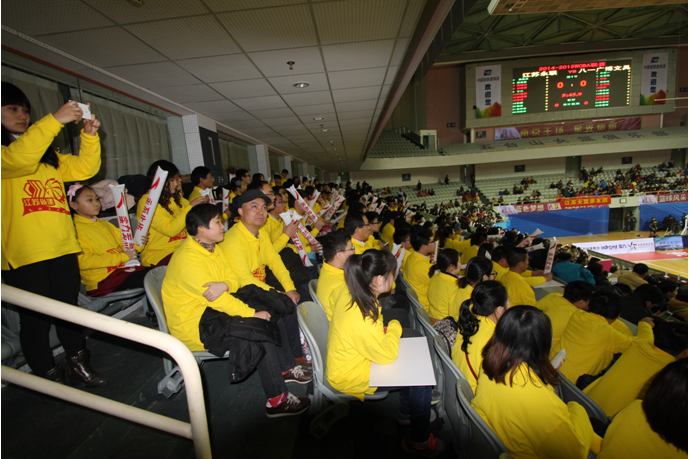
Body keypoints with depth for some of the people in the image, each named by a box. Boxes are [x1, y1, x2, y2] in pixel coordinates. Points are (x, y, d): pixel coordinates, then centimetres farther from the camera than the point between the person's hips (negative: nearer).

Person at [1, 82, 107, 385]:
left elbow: (84, 169, 10)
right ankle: (48, 374, 21)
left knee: (69, 309, 14)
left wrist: (89, 135, -3)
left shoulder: (48, 155, 19)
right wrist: (54, 120, -26)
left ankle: (78, 363, 27)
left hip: (63, 246, 6)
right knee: (36, 318, 5)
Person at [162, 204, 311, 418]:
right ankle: (277, 400, -10)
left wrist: (224, 285, -26)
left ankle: (286, 369, 16)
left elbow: (234, 280, -1)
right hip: (193, 326, -9)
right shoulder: (188, 259, -26)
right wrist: (253, 314, -21)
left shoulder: (212, 248, 5)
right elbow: (218, 301, -27)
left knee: (270, 314, 1)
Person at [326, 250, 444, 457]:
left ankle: (406, 412, 37)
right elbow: (387, 355, -23)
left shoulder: (348, 294, -13)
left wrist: (385, 331, -5)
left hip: (347, 360, 9)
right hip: (351, 377, -8)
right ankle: (419, 441, 19)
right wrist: (394, 327, -9)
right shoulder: (360, 319, -40)